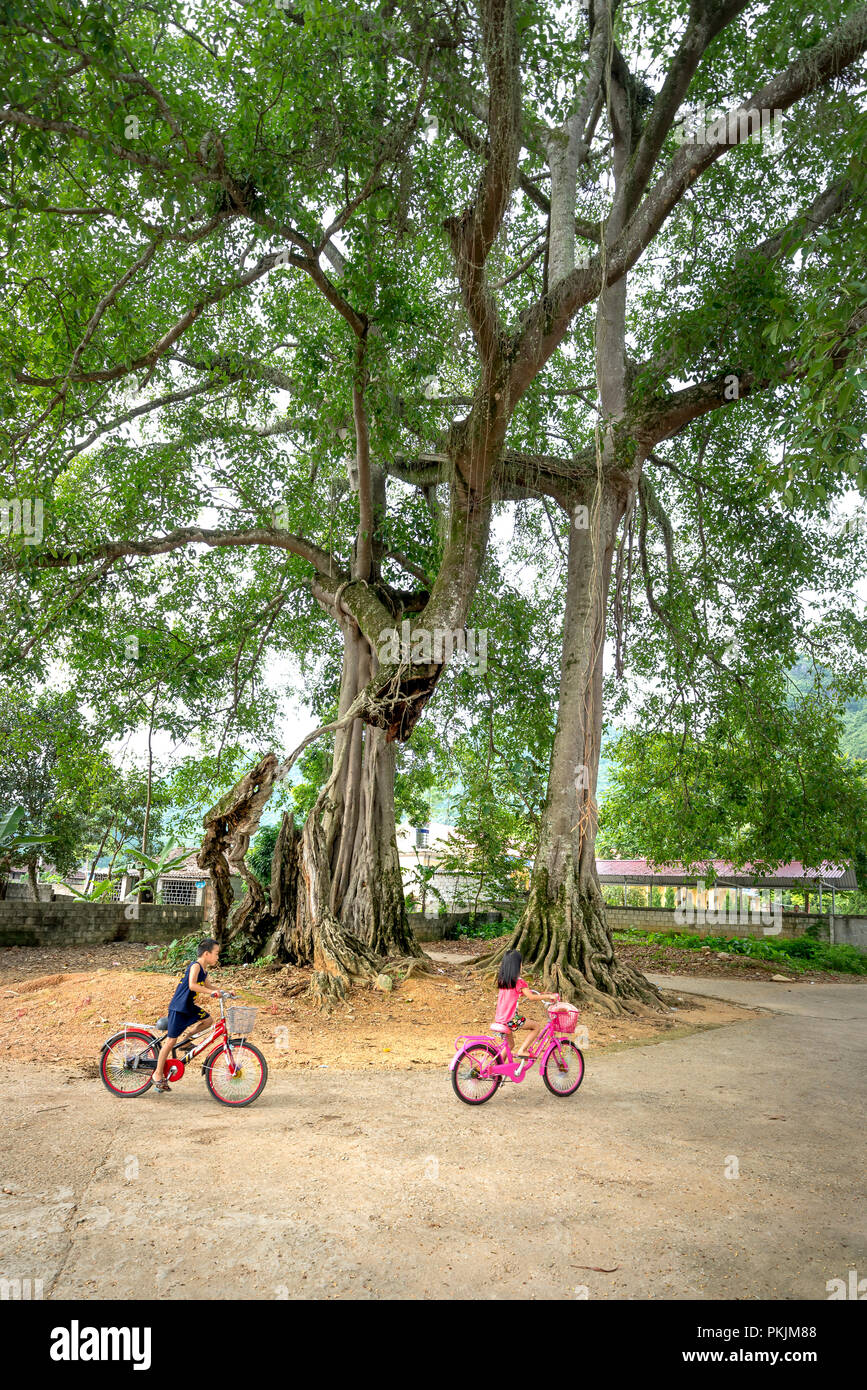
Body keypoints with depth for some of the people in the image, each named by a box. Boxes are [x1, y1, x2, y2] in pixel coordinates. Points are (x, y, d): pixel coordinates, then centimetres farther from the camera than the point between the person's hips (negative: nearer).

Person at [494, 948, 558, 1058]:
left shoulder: (501, 980, 10)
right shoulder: (518, 981, -11)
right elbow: (531, 997, -13)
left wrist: (524, 992, 31)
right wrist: (548, 996, -4)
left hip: (499, 1020, 7)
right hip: (511, 1019, -7)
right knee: (537, 1027, 9)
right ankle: (522, 1050, 0)